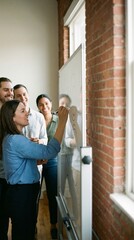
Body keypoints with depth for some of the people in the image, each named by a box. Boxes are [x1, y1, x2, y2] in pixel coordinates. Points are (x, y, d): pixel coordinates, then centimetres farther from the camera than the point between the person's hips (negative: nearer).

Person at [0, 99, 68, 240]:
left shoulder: (12, 138, 10)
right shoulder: (15, 140, -24)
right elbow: (50, 152, -31)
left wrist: (39, 159, 5)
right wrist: (62, 121, -29)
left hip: (25, 191, 10)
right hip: (21, 194, -10)